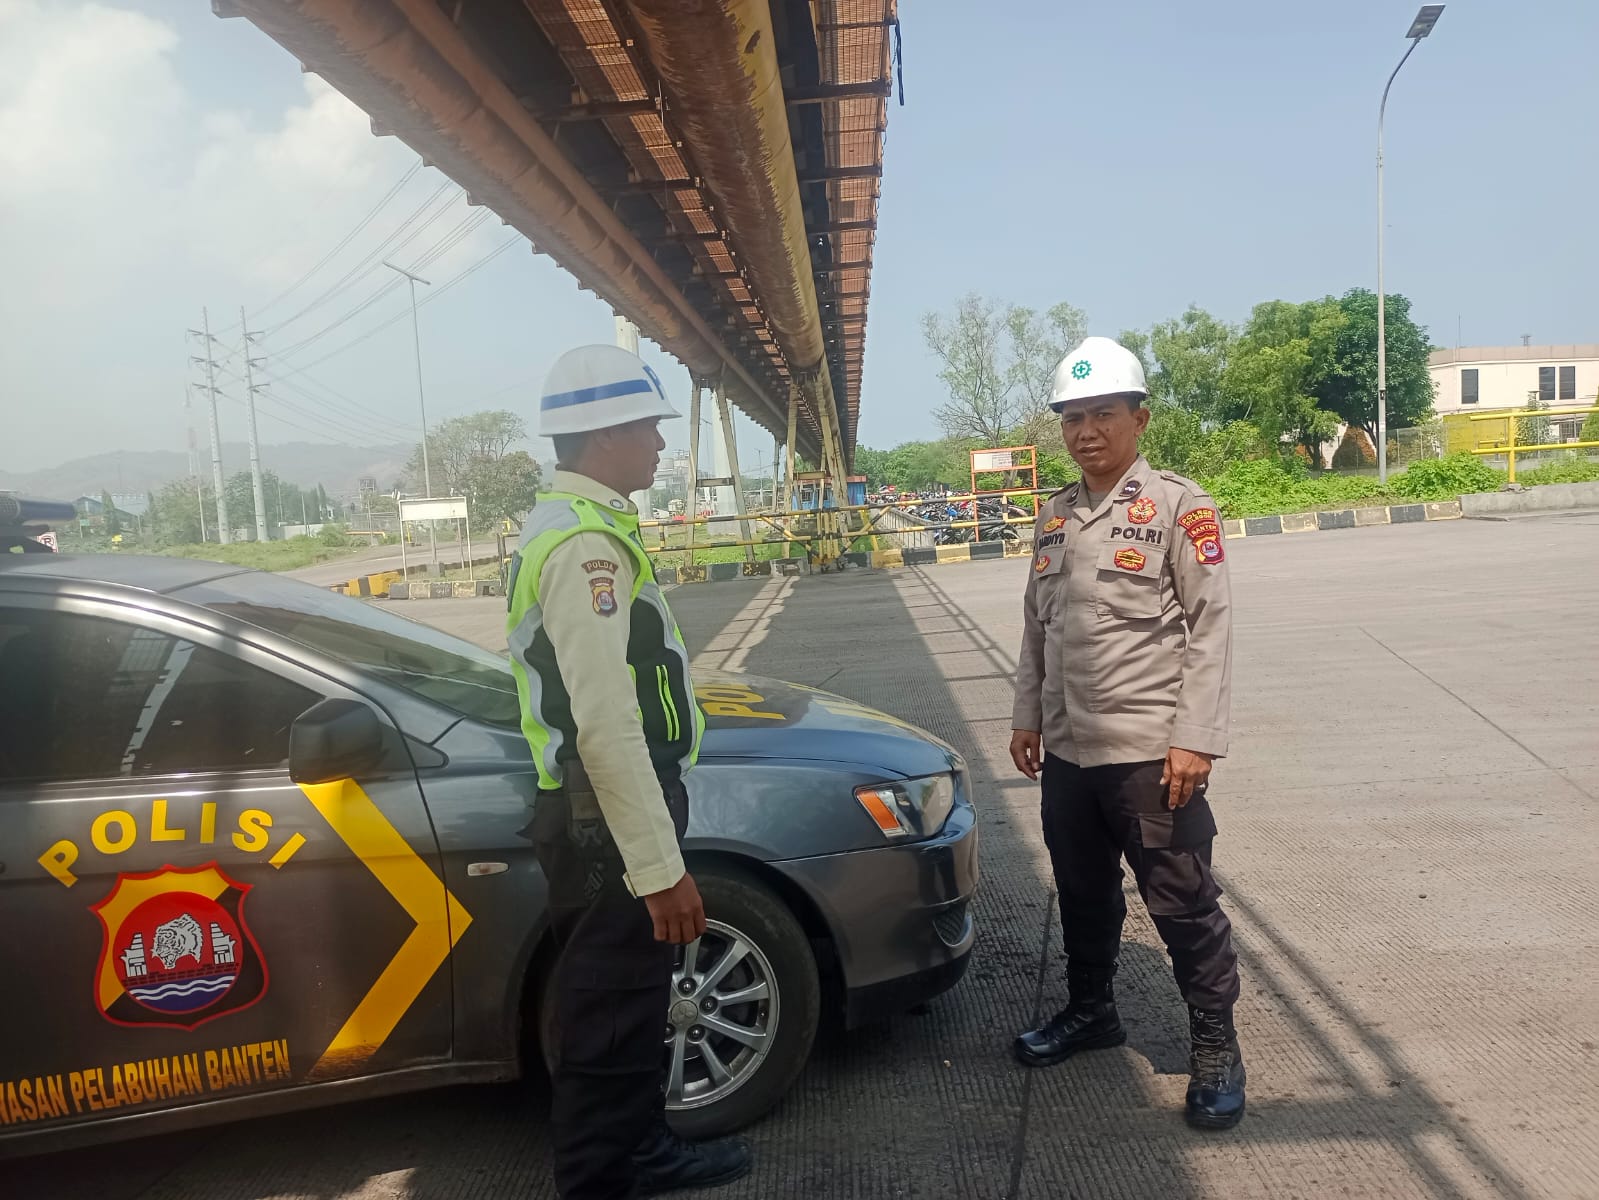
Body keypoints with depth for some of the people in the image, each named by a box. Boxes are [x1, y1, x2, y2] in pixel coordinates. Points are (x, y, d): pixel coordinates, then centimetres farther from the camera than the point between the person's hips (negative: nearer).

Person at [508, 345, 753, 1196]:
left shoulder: (566, 524, 12)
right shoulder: (587, 541, -22)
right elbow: (605, 721, -28)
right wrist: (659, 868, -24)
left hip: (595, 807, 11)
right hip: (607, 817, -11)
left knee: (623, 1000, 23)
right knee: (610, 1016, 4)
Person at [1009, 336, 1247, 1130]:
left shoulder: (1177, 505, -8)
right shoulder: (1054, 517, 10)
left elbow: (1210, 626, -11)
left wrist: (1196, 739, -16)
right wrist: (1026, 716, 13)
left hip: (1150, 752, -6)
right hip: (1067, 750, 6)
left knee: (1182, 904, 5)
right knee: (1082, 894, 20)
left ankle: (1214, 1049, 22)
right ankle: (1089, 1010, 39)